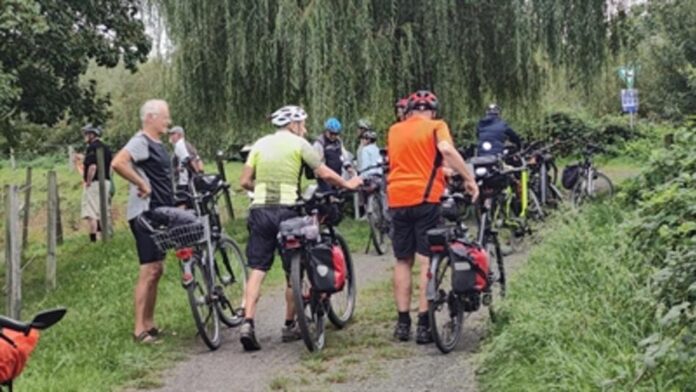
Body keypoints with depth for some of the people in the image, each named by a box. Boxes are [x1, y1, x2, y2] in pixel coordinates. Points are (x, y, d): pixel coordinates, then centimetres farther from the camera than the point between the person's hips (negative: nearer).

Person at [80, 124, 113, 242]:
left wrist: (88, 182, -15)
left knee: (90, 214, -5)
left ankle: (93, 239, -8)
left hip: (94, 183, -9)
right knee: (102, 212, 17)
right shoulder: (106, 148, 13)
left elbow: (92, 167, -22)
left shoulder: (92, 148, -13)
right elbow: (110, 167, 16)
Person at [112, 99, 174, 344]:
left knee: (156, 270, 13)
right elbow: (118, 163, -31)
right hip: (145, 213, -10)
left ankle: (149, 324, 21)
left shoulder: (158, 145, 17)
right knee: (149, 271, -10)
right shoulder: (141, 142, -13)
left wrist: (174, 203, 17)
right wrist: (142, 185, -22)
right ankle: (140, 330, -7)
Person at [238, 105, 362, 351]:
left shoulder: (260, 144, 12)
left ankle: (248, 322, -12)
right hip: (286, 210, -3)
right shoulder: (299, 144, 1)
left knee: (257, 269, 2)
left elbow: (245, 181, 8)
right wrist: (347, 185, 14)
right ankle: (289, 326, 17)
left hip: (260, 210, 4)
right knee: (294, 271, 10)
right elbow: (325, 174, -3)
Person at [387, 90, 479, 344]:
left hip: (397, 199, 4)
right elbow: (447, 150, -17)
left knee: (403, 261, 12)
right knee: (427, 261, -3)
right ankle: (424, 324, -6)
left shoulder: (394, 130, 16)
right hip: (425, 198, -4)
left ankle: (403, 323, 12)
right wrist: (469, 178, -14)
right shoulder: (436, 127, 2)